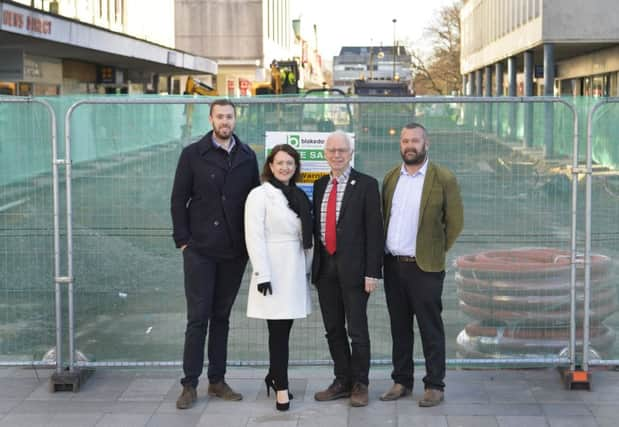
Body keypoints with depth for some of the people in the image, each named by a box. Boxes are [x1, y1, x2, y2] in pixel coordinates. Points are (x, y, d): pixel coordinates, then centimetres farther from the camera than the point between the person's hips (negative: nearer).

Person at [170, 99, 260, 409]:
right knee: (198, 317, -2)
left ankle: (217, 380, 19)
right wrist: (182, 240, -6)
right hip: (200, 250, -3)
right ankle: (189, 384, 6)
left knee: (222, 316, 11)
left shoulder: (247, 156, 8)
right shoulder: (193, 154, -1)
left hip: (234, 251, 3)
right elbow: (178, 200, 0)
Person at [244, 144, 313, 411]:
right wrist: (262, 275, -16)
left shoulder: (299, 196, 13)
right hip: (273, 269, -6)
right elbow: (254, 237, -11)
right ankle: (281, 387, 2)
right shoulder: (260, 195, -6)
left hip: (295, 269, 6)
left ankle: (274, 376, 23)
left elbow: (305, 236, 15)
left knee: (284, 328, 9)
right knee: (278, 331, -4)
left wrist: (307, 268, 10)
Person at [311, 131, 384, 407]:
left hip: (353, 267, -5)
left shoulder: (366, 185, -4)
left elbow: (374, 230, -8)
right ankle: (342, 381, 24)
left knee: (357, 330, 2)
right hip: (325, 267, 5)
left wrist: (372, 271, -13)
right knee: (333, 329, 12)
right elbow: (316, 225, 13)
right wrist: (316, 263, 6)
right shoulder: (320, 185, 12)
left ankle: (359, 384, 15)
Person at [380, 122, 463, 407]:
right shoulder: (390, 177, 10)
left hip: (424, 266, -5)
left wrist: (436, 252, 0)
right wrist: (384, 251, 9)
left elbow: (455, 222, -2)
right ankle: (401, 381, 21)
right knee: (399, 328, 12)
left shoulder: (443, 179, -5)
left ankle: (434, 386, 9)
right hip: (393, 264, 5)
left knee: (430, 329, 1)